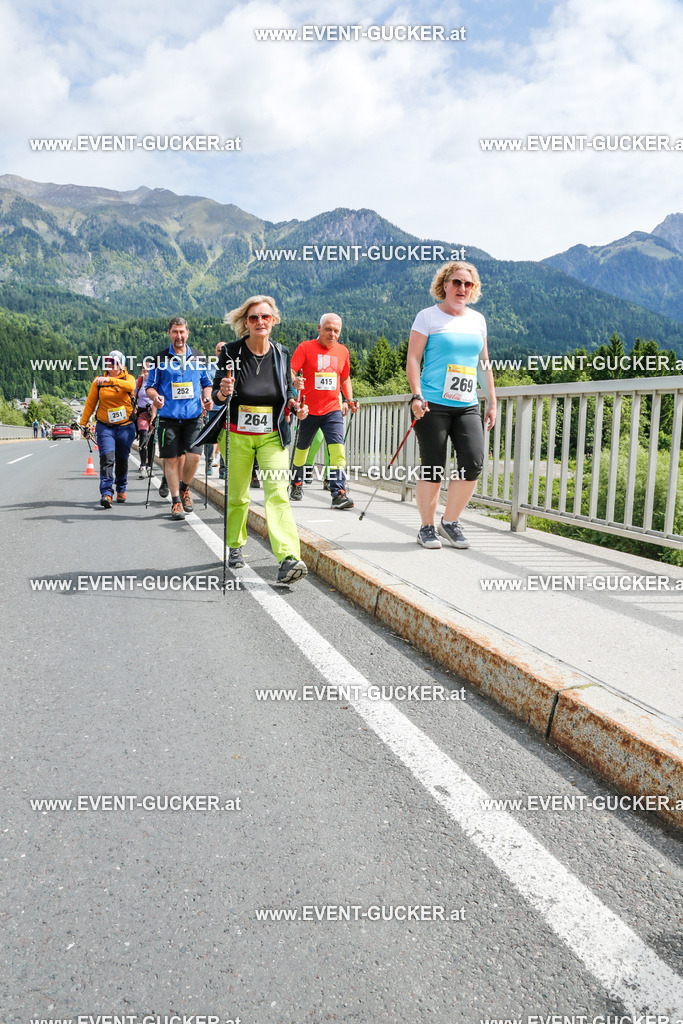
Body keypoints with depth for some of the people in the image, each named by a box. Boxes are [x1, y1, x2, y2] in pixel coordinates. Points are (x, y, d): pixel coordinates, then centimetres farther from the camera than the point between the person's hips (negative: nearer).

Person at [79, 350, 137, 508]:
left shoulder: (128, 378, 2)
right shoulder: (98, 381, 5)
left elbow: (130, 386, -24)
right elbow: (90, 403, 8)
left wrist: (109, 380, -38)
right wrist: (83, 423, 4)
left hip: (125, 426, 0)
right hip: (105, 426, 0)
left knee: (122, 460, 10)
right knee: (107, 458, -15)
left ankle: (121, 490, 29)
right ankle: (106, 493, -20)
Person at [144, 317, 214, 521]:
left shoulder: (199, 357, 11)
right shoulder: (160, 358, 5)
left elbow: (206, 383, 20)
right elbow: (150, 386, 8)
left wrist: (207, 398, 0)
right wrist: (155, 397, -14)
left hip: (193, 416, 1)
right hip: (168, 417, -1)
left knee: (194, 456, -10)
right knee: (171, 459, -1)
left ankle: (184, 489, 17)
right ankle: (176, 501, 9)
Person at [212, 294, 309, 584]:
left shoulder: (281, 354, 2)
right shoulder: (231, 353, -4)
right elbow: (216, 395, 0)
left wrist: (295, 405, -8)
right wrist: (223, 392, -24)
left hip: (272, 436, 0)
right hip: (237, 436, 0)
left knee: (278, 494, -14)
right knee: (237, 496, 11)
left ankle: (288, 558, -23)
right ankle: (235, 546, 36)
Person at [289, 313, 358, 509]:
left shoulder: (342, 351, 10)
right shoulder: (305, 347, -3)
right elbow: (290, 372, -11)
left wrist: (349, 399, 9)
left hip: (333, 410, 2)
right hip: (308, 410, -2)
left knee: (337, 449, -15)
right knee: (302, 448, 14)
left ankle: (339, 493, -18)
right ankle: (297, 484, 37)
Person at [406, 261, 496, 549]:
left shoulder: (477, 319, 17)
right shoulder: (428, 316, 2)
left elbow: (484, 363, 21)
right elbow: (413, 359, -3)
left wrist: (492, 402, 16)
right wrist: (416, 395, -16)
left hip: (468, 406, 5)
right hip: (433, 404, -4)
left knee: (474, 463, -9)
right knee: (432, 469, -3)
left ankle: (450, 522, 9)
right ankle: (427, 528, 14)